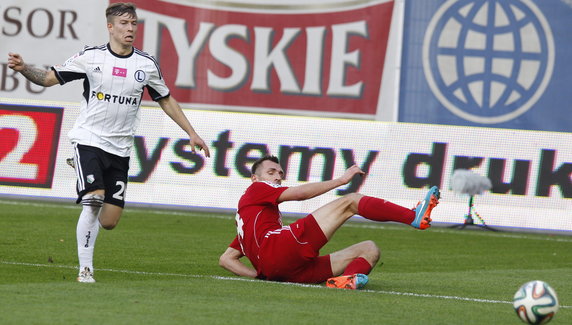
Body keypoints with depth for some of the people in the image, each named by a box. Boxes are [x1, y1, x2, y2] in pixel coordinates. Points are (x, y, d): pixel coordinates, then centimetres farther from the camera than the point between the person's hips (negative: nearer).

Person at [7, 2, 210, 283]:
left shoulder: (147, 65, 5)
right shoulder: (91, 57, -3)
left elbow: (166, 100, 18)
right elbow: (49, 78, -1)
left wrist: (191, 133, 16)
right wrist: (23, 68, -20)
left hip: (120, 150, 3)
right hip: (89, 141, -3)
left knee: (109, 222, -2)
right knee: (94, 202, -22)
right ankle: (85, 269, -11)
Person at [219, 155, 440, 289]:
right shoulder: (256, 190, 18)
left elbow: (226, 260, 35)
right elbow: (298, 193, 2)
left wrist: (261, 275, 16)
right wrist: (342, 180, 6)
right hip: (282, 248, -9)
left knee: (369, 249, 6)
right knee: (350, 201, -6)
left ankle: (350, 277, -33)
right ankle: (414, 217, -20)